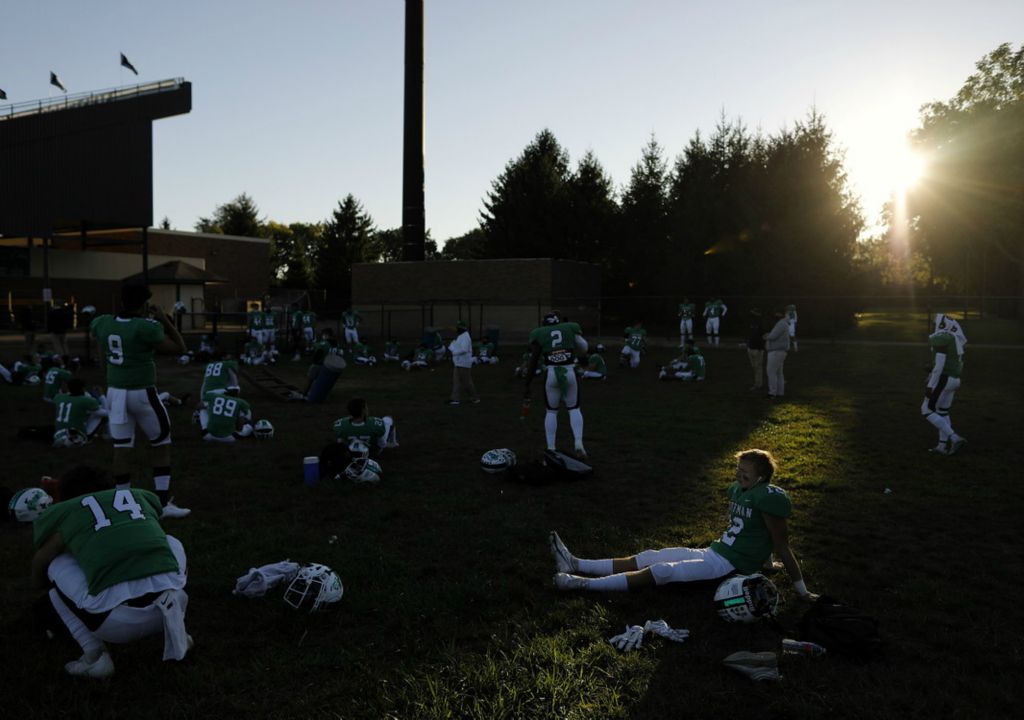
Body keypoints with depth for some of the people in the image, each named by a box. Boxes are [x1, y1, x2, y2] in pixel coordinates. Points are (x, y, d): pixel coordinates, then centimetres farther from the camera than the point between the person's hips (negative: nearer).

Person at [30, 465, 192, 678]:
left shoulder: (62, 513, 19)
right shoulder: (141, 496, 26)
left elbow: (37, 582, 35)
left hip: (117, 620, -3)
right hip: (170, 595, 4)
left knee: (55, 566, 23)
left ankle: (95, 655, 13)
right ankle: (174, 622, 17)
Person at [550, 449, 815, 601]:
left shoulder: (767, 498, -17)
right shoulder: (738, 490, 8)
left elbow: (783, 547, -13)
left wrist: (802, 591, -10)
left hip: (730, 566, -8)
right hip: (713, 552, 8)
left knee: (660, 571, -18)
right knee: (647, 558, 0)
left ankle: (584, 584, -20)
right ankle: (577, 565, -2)